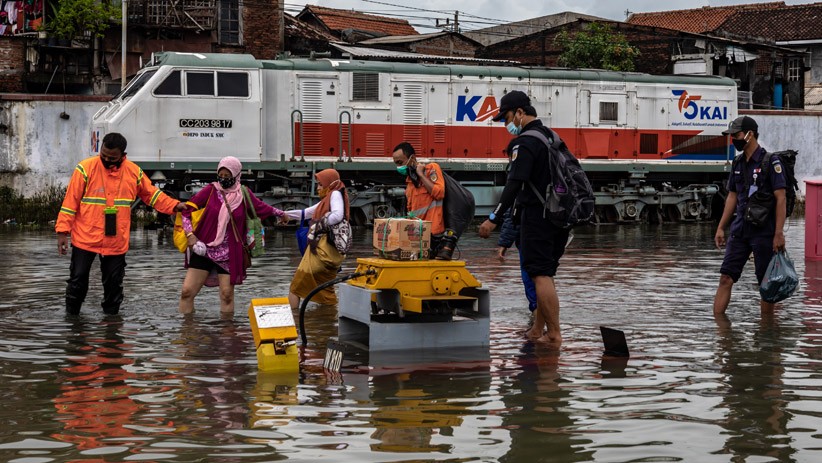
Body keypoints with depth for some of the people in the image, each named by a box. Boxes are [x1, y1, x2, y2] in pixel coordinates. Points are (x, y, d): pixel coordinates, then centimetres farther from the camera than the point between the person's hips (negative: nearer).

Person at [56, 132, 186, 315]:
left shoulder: (134, 172, 1)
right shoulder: (86, 168, -9)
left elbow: (151, 194, 16)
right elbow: (70, 202, -6)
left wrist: (174, 205, 5)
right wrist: (62, 231, -9)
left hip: (116, 242, 3)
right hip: (85, 239, -2)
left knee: (114, 284, 9)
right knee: (78, 280, 3)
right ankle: (71, 317, 16)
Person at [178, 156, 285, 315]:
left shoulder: (243, 195, 2)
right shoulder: (210, 190, -3)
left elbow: (262, 208, 21)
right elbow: (187, 210, 0)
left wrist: (280, 213, 34)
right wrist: (190, 235, -9)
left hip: (229, 253, 1)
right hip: (203, 249, -1)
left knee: (227, 294, 1)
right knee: (187, 291, -5)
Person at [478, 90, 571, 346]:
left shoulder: (525, 143, -13)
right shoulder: (551, 136, 15)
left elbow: (514, 184, -21)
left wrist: (494, 219, -20)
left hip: (537, 216, -9)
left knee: (540, 275, -8)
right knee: (545, 274, 13)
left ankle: (554, 334, -10)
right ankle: (543, 331, 16)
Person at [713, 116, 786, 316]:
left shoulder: (771, 162, -10)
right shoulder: (738, 164, 11)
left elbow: (781, 198, -13)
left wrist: (779, 233, -18)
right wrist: (720, 228, 14)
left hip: (764, 232, -6)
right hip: (740, 230, 6)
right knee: (726, 277, -1)